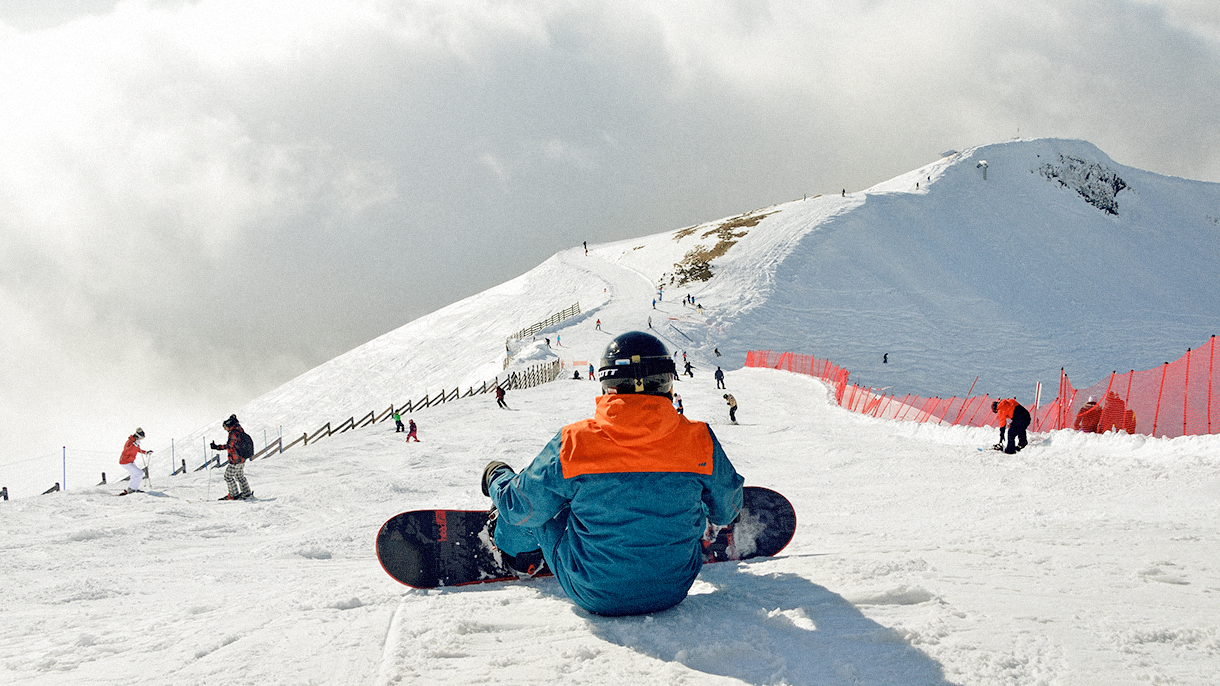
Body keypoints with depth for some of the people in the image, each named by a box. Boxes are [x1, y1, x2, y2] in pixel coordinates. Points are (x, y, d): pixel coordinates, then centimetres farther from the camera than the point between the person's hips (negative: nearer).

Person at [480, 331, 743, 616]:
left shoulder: (571, 445, -21)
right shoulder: (700, 443, -16)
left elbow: (522, 509, -6)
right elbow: (726, 510, 2)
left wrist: (500, 485, 19)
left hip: (591, 595, -1)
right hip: (674, 589, 1)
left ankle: (516, 552, 53)